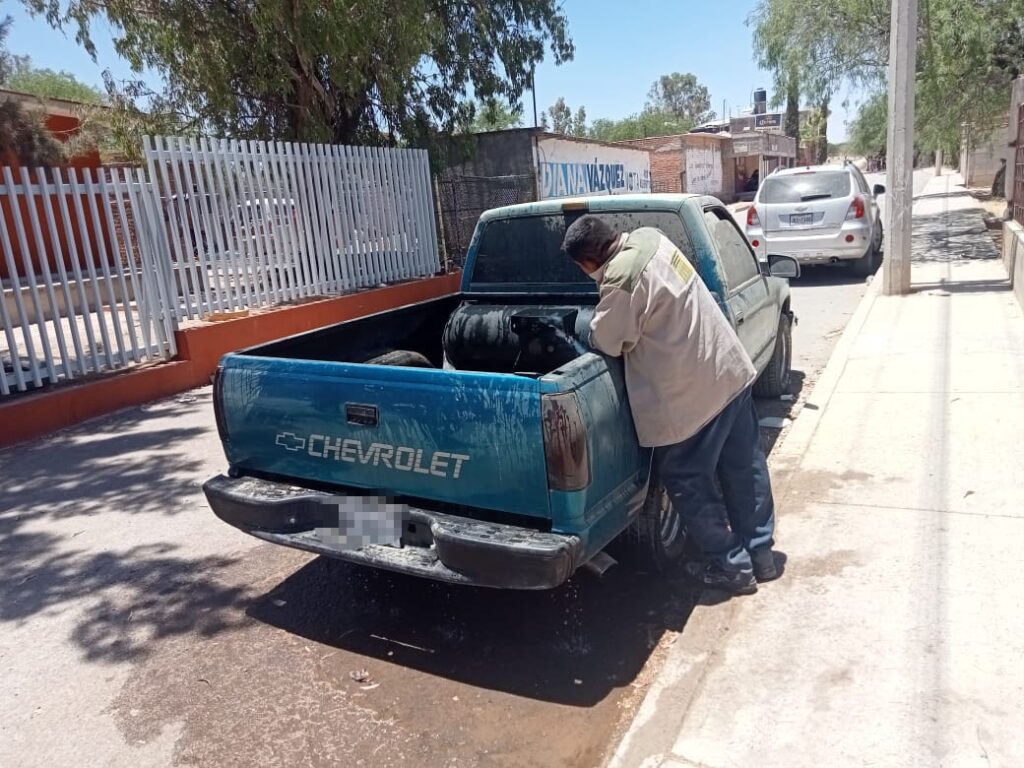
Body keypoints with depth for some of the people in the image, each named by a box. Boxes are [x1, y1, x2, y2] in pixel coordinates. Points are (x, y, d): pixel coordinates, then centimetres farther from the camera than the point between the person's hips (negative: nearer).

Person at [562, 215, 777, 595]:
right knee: (745, 468, 18)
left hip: (689, 394, -9)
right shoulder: (649, 237, 4)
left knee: (687, 481, 10)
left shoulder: (621, 282, -24)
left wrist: (598, 323, 8)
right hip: (730, 368, 9)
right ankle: (760, 555, 34)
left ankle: (731, 566, 22)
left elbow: (606, 342, -12)